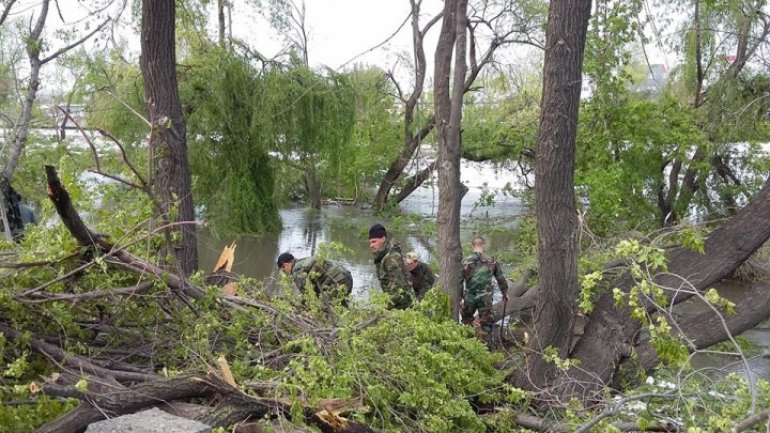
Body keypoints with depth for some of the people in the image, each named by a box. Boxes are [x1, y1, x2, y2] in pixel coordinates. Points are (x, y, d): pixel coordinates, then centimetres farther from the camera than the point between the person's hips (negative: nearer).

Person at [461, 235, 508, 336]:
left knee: (467, 321, 18)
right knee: (486, 324, 7)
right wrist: (505, 293, 23)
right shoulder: (491, 262, 2)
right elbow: (501, 279, 10)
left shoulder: (466, 262, -3)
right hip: (486, 298, 0)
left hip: (469, 298, 0)